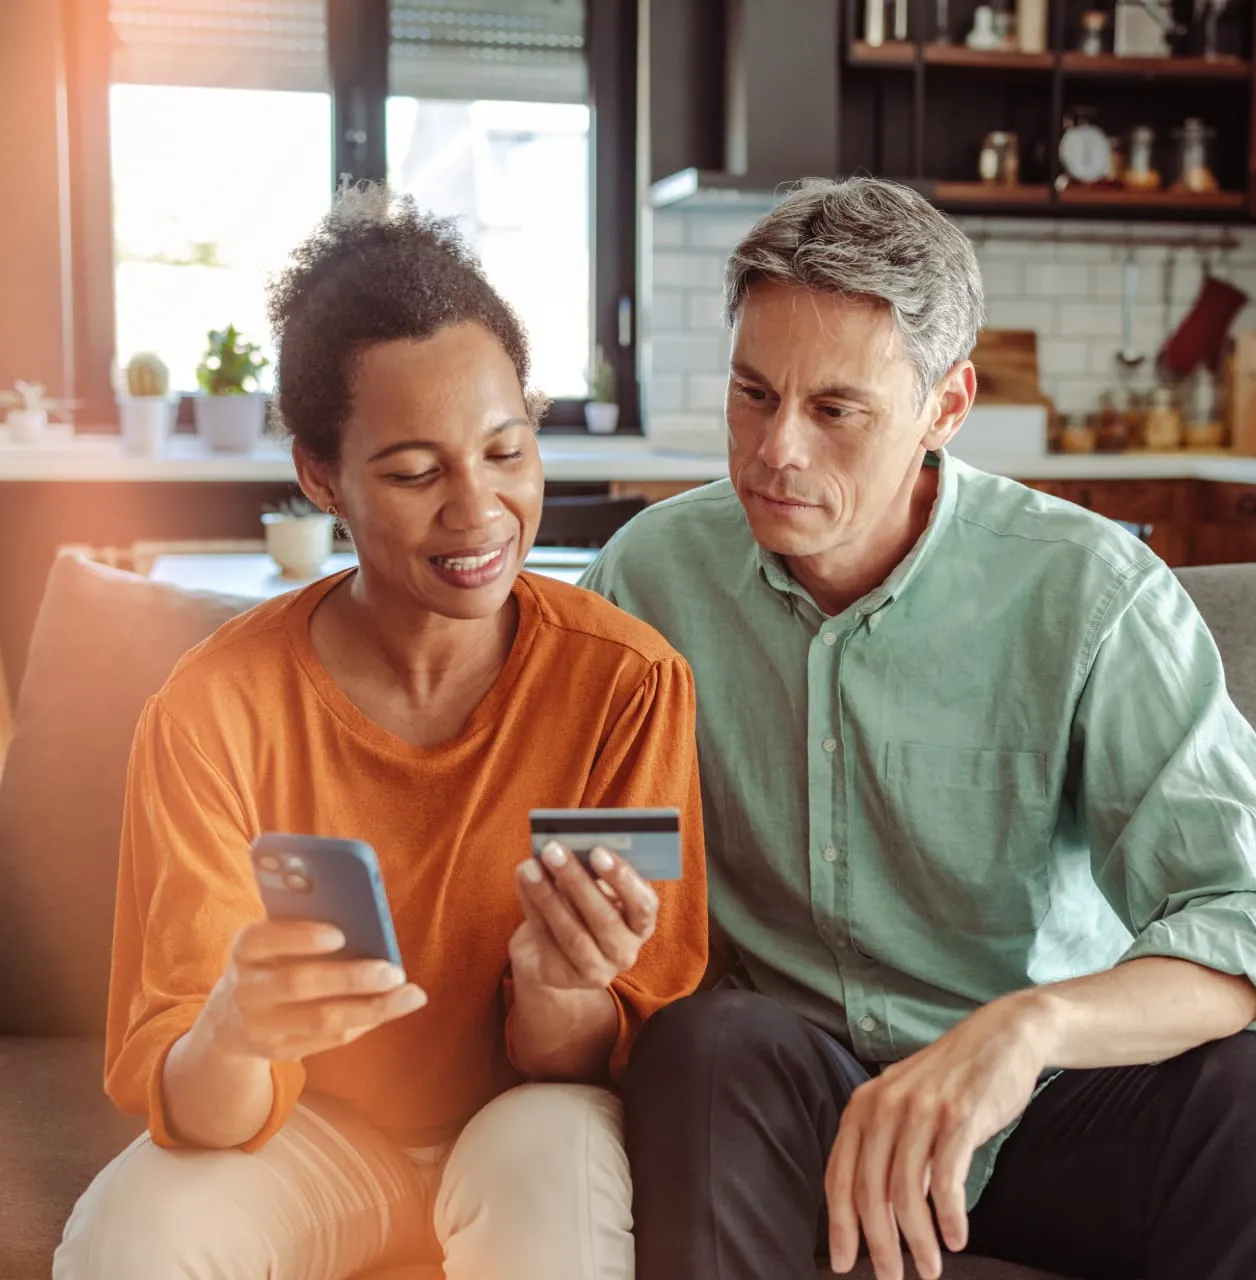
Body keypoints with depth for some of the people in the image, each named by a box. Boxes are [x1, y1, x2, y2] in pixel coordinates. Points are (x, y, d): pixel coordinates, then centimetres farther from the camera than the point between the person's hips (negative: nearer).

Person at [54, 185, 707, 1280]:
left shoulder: (629, 682, -16)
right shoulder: (213, 713, -16)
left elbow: (608, 1063, -12)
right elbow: (181, 1101, -17)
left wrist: (558, 993, -35)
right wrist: (231, 1040, -40)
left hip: (533, 1130, 0)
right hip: (311, 1135, 1)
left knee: (550, 1153, -33)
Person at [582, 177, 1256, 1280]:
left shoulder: (1090, 594, -11)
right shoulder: (653, 571, -1)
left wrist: (1031, 1022, -40)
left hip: (1051, 1100, 0)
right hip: (774, 1095, 1)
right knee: (706, 1046, -33)